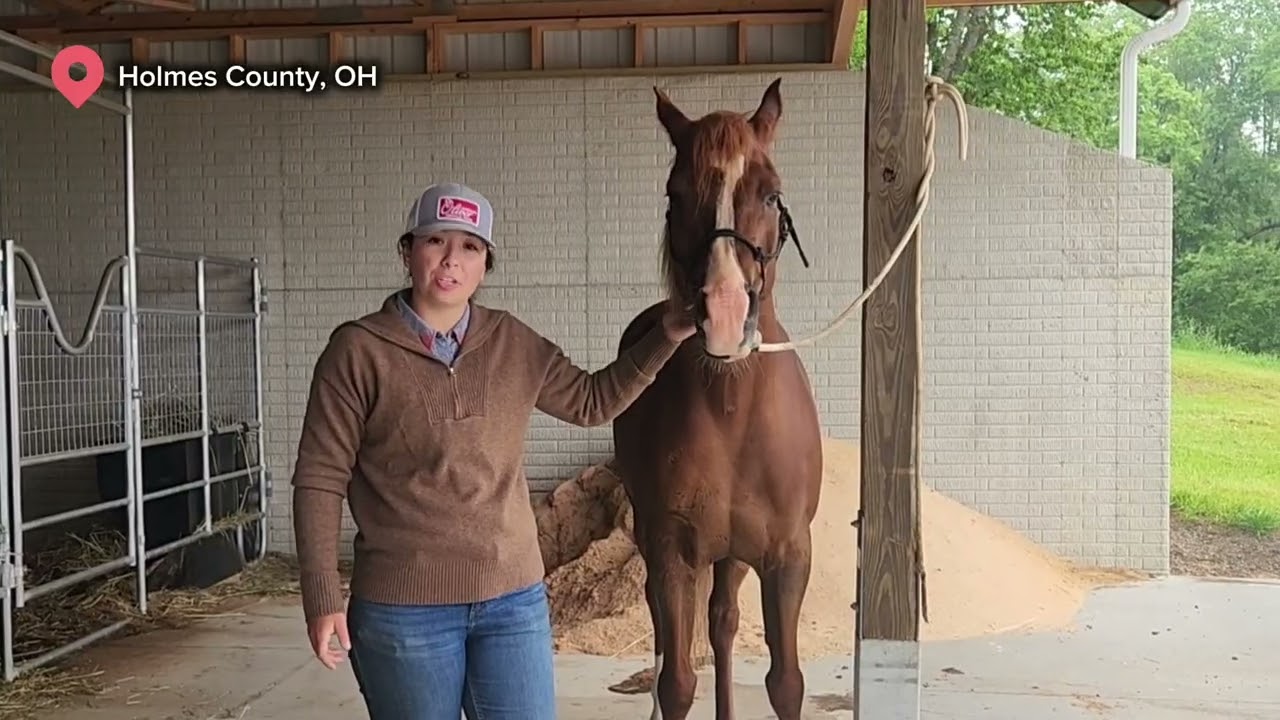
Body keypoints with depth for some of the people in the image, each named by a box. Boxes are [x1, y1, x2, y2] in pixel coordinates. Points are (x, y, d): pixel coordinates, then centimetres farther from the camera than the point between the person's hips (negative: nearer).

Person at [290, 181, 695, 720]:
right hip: (403, 608, -3)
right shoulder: (358, 350, -8)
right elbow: (319, 479, -7)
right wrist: (322, 600, -11)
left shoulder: (514, 344, 3)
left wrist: (666, 336, 5)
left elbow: (593, 401, 15)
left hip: (514, 598, 4)